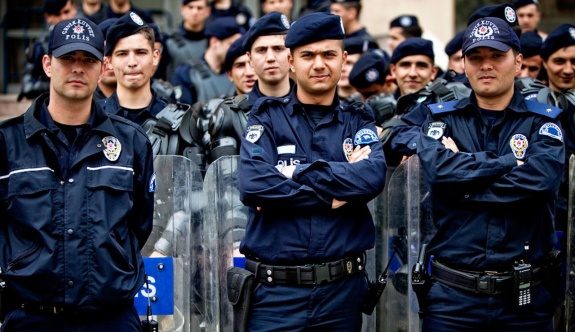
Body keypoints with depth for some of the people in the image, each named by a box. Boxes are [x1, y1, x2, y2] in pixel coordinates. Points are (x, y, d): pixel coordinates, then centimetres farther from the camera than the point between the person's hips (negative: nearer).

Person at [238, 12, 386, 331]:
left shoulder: (358, 121, 8)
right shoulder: (267, 117, 4)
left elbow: (372, 177, -12)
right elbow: (252, 184, -14)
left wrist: (297, 173, -13)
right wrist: (332, 196, -12)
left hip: (343, 288, 2)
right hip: (277, 291, -2)